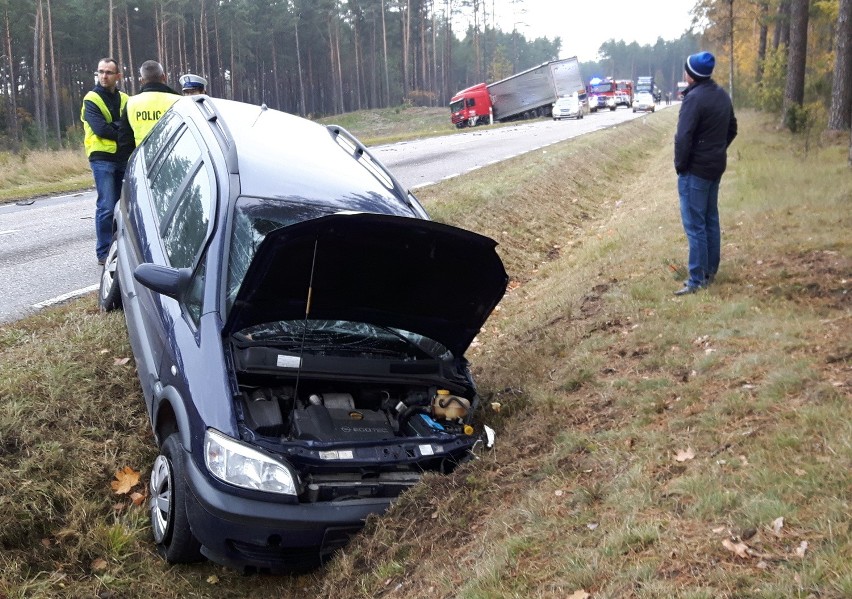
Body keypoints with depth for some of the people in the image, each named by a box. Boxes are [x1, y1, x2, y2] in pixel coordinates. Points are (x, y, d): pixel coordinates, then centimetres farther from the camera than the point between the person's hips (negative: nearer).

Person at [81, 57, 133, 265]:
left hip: (123, 158, 5)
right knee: (106, 207, -9)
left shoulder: (124, 99, 13)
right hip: (102, 158, -5)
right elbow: (100, 129, -15)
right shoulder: (92, 100, -2)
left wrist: (112, 127, -14)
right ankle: (104, 253, -4)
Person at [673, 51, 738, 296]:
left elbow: (683, 136, -22)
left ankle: (697, 280, -4)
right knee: (711, 219, 17)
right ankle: (711, 271, 25)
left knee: (695, 224, -6)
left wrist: (680, 165, -10)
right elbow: (732, 129, 18)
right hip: (716, 166, 9)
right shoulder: (722, 95, 10)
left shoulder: (694, 97, -18)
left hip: (695, 169, -9)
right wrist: (718, 150, 17)